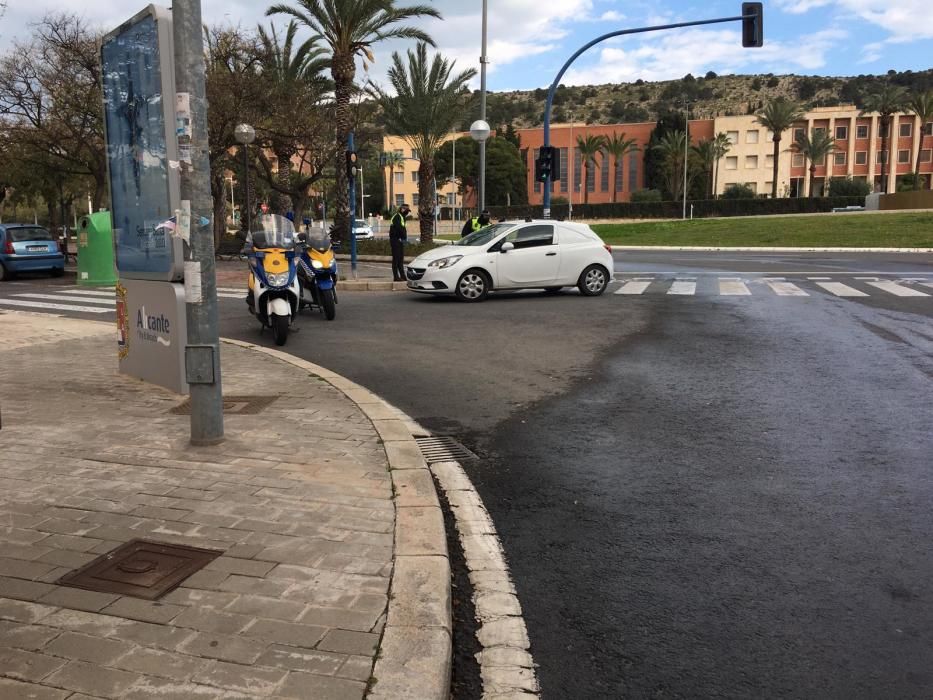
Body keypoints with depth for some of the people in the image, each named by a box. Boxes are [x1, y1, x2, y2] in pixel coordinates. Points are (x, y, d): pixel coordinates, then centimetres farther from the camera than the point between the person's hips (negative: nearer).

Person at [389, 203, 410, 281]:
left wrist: (404, 236, 4)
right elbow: (399, 228, -25)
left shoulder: (401, 217, 19)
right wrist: (405, 236, -16)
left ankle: (402, 276, 17)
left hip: (400, 240, 10)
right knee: (396, 258, -8)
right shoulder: (397, 216, -13)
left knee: (401, 258, 12)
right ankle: (396, 277, -6)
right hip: (395, 239, -10)